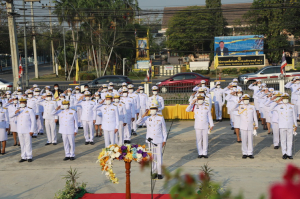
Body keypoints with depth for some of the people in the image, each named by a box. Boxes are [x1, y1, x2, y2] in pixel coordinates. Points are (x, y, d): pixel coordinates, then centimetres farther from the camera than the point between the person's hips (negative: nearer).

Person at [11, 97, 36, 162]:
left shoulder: (30, 110, -3)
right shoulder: (18, 111, 12)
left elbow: (33, 121, -6)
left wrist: (32, 130, -12)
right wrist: (15, 112, -23)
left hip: (27, 130, -4)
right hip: (20, 131, 4)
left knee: (28, 144, -1)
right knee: (22, 144, 8)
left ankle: (29, 157, 7)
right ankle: (23, 157, 14)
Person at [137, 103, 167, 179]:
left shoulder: (161, 118, 1)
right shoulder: (147, 118, 3)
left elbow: (164, 130, 5)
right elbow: (138, 123, -12)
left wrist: (164, 140, 1)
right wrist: (143, 116, -22)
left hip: (159, 140, -1)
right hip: (150, 140, 1)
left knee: (159, 157, 1)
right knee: (152, 157, 7)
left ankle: (159, 173, 11)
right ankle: (154, 172, 16)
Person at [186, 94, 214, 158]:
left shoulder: (207, 106, 3)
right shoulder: (195, 106, 2)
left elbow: (209, 116, 6)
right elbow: (187, 110, -12)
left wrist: (211, 125, 4)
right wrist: (192, 103, -16)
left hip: (205, 126, 0)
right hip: (198, 126, 0)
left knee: (205, 139, 4)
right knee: (199, 140, 4)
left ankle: (205, 153, 12)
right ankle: (200, 153, 13)